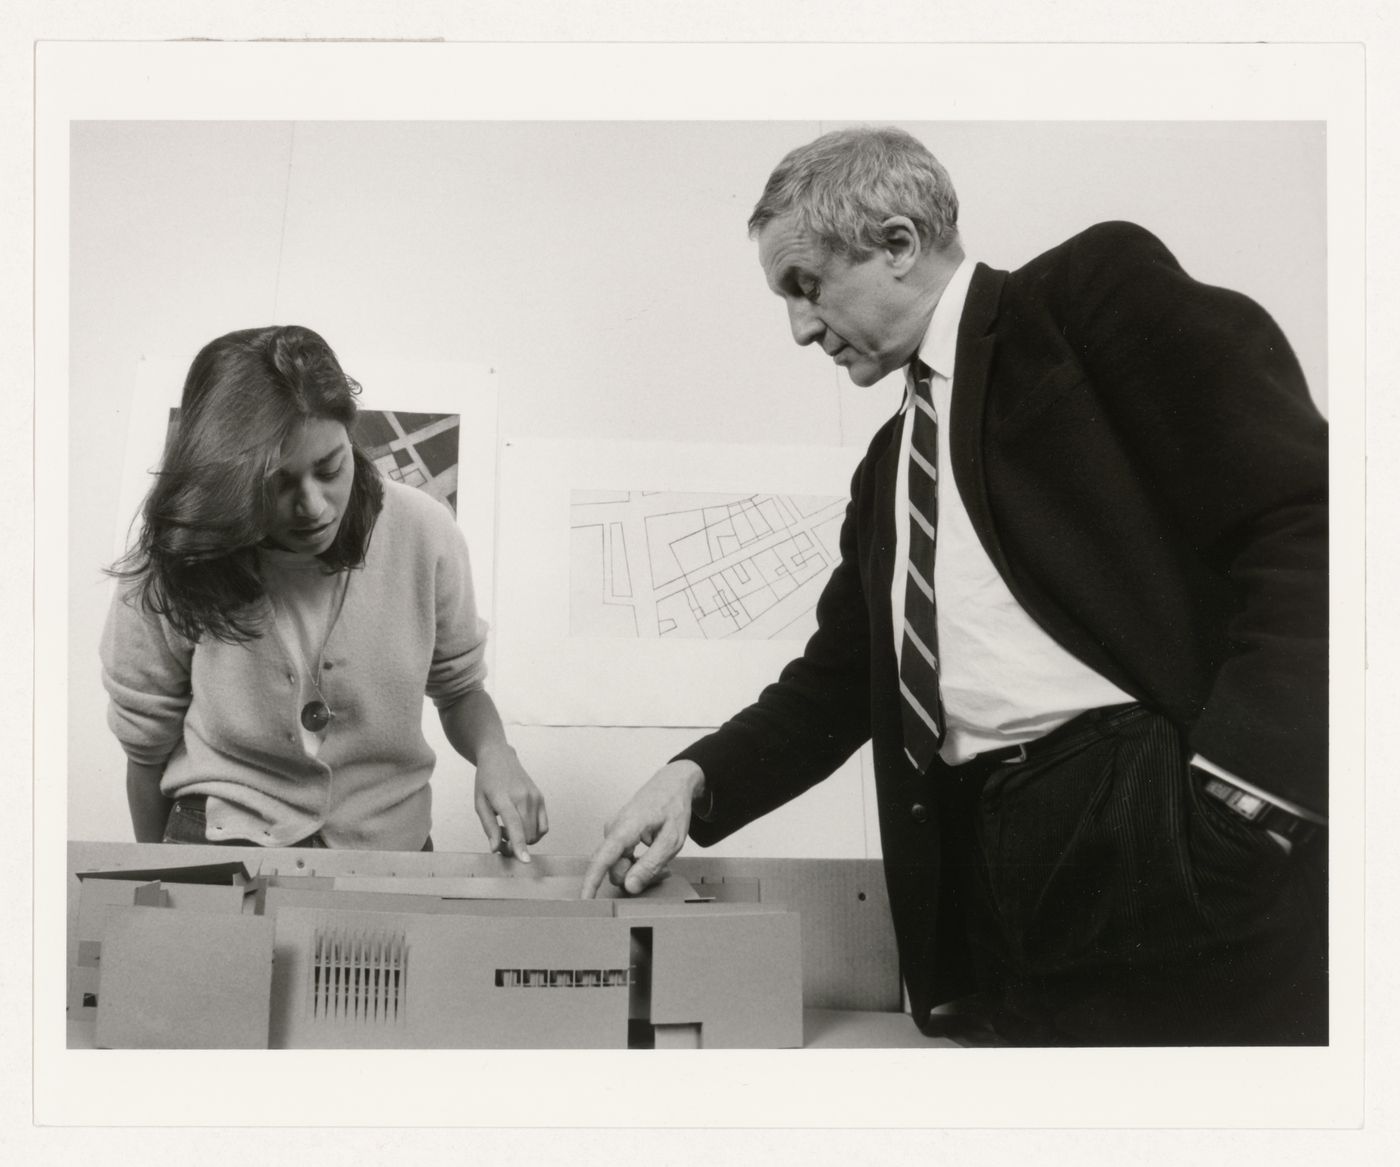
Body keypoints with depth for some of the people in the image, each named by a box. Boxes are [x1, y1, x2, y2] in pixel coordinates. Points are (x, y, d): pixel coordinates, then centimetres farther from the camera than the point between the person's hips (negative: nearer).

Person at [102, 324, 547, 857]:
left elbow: (459, 686, 7)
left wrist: (493, 753, -13)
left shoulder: (424, 536, -10)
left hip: (391, 845, -1)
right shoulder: (169, 571, -12)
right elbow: (146, 749, 3)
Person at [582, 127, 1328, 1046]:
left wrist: (1241, 790, -20)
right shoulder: (887, 469, 21)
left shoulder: (1100, 289, 0)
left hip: (1171, 833, -7)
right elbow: (837, 680, 20)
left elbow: (1301, 514, -11)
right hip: (992, 876, 7)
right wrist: (697, 779, 3)